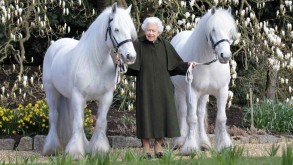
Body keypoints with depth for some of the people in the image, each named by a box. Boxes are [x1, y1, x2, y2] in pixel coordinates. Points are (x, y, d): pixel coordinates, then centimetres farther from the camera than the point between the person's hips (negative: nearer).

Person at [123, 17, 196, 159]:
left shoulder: (164, 45, 2)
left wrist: (187, 65, -10)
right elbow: (129, 63, -14)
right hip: (145, 87, -3)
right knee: (146, 114, 0)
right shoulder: (138, 44, -6)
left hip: (162, 88, 3)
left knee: (162, 114, 5)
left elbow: (176, 64, 5)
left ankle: (158, 145, 20)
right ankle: (146, 148, 9)